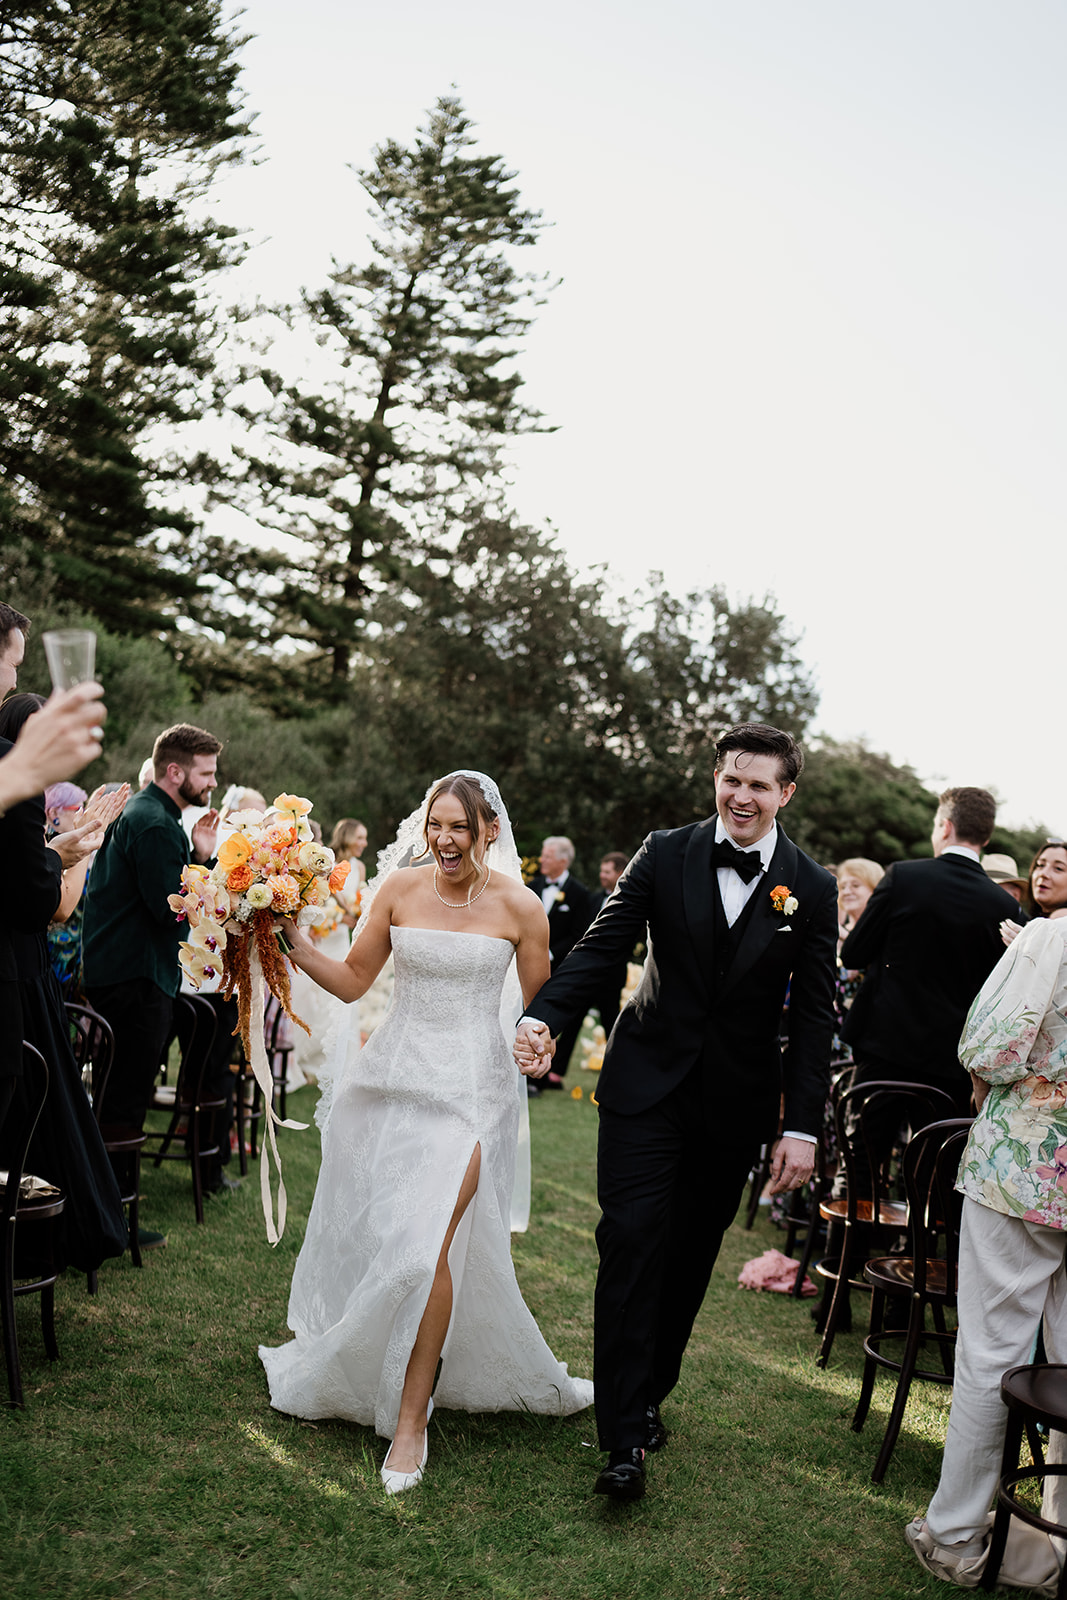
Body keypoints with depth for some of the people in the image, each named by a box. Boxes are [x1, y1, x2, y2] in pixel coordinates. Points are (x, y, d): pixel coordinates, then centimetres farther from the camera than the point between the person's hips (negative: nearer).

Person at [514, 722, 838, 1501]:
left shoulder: (813, 888, -3)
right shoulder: (665, 855, -5)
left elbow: (814, 1013, -2)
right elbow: (602, 946, -7)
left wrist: (803, 1127, -6)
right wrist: (543, 1017, -24)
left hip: (739, 1101, 1)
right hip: (649, 1082, -1)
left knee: (690, 1256, 12)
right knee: (633, 1242, -7)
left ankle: (649, 1394, 32)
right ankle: (626, 1438, 0)